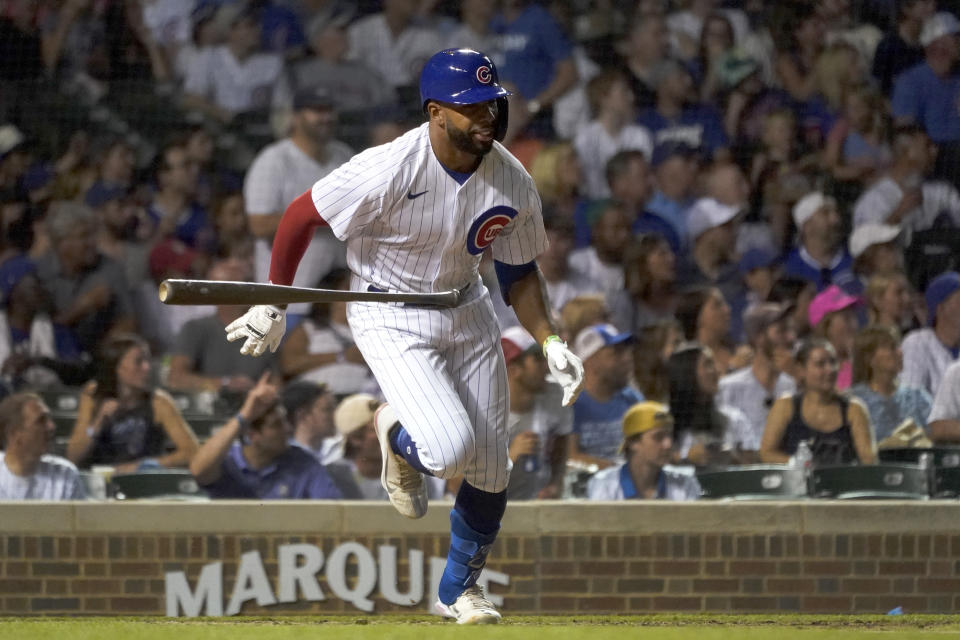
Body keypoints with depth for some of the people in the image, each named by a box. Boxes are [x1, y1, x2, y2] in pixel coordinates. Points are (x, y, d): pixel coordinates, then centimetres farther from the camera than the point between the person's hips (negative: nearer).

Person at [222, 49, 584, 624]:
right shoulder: (389, 171, -27)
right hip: (391, 318, -5)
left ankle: (461, 588, 30)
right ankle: (398, 438, 15)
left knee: (491, 469, 5)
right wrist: (273, 306, -8)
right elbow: (302, 215, -14)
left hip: (467, 312, 5)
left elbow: (519, 273, 4)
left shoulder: (513, 183, -12)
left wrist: (551, 343, -10)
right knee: (450, 450, -23)